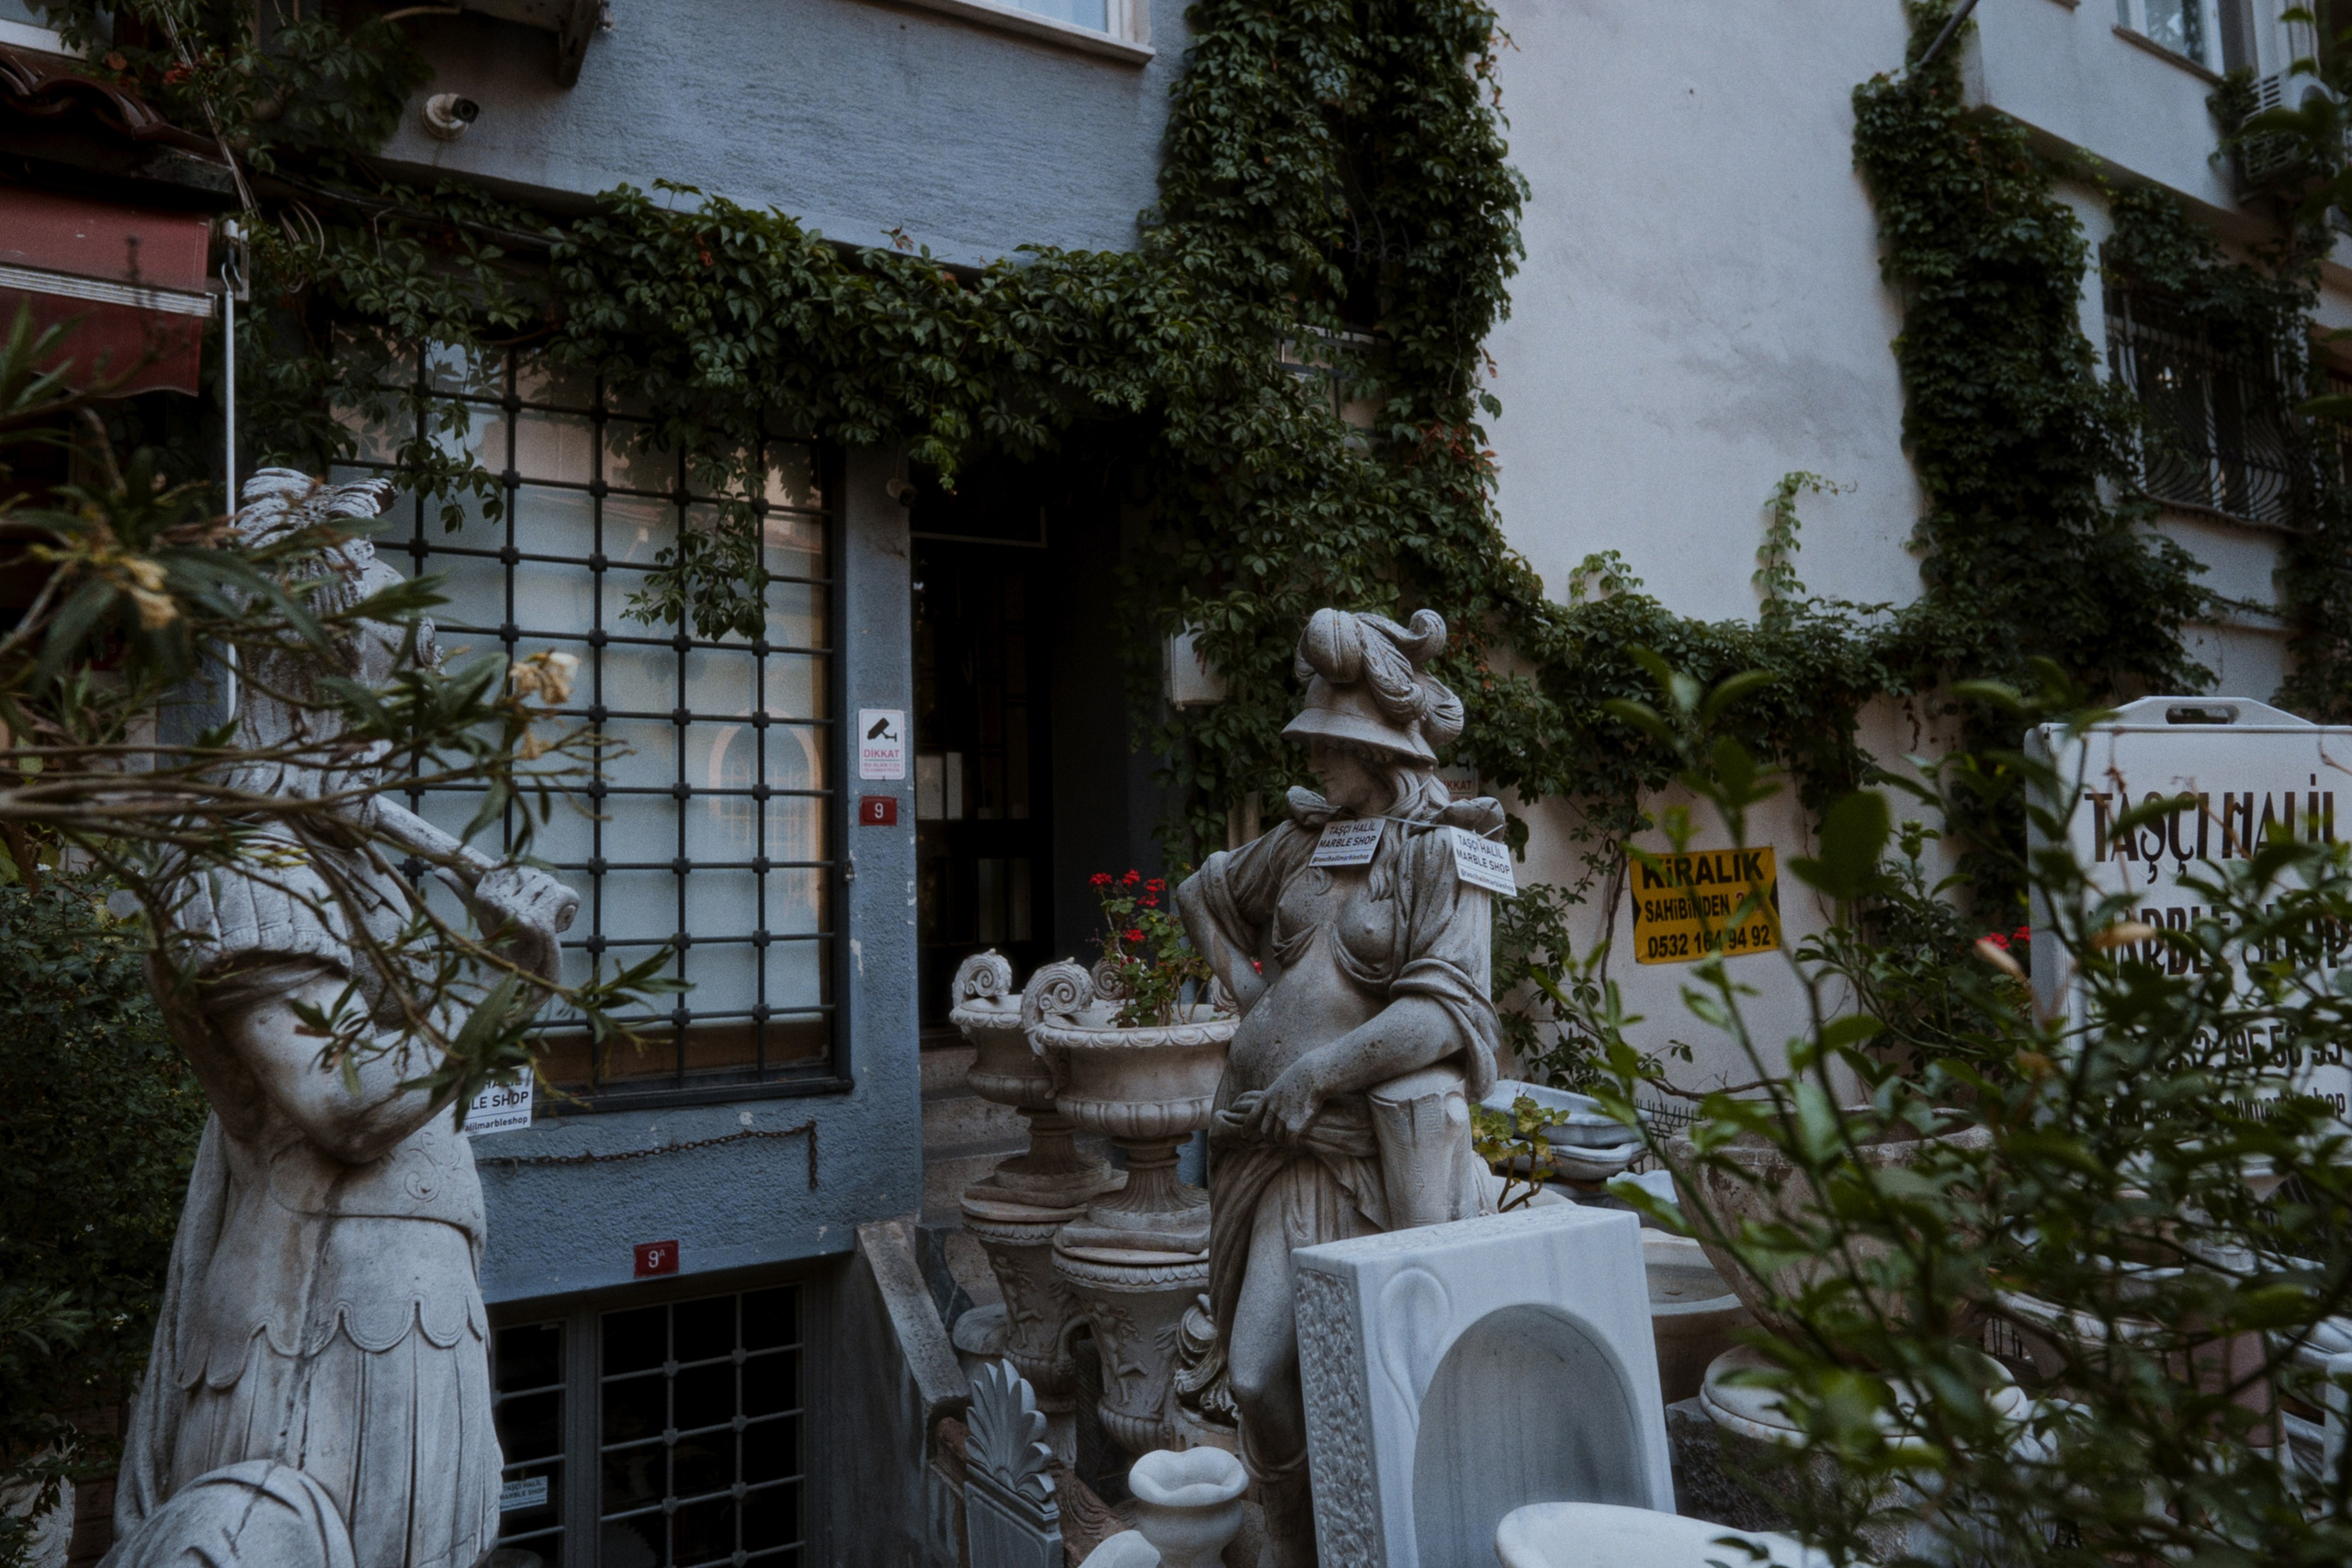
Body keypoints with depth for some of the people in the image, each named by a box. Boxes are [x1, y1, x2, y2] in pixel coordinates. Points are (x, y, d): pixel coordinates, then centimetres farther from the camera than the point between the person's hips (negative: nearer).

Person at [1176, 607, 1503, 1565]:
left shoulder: (1439, 850, -6)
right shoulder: (1303, 839, 11)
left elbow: (1445, 1011, -16)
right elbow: (1199, 895, 28)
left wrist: (1318, 1070, -17)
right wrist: (1244, 989, 16)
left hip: (1385, 1143, -5)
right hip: (1291, 1150, 5)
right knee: (1259, 1378, -1)